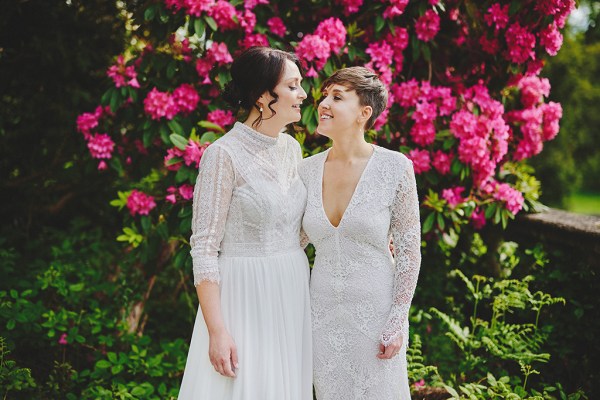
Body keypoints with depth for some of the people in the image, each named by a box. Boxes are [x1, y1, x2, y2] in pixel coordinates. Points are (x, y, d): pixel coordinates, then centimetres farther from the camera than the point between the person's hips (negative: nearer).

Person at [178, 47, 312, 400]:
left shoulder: (291, 148, 8)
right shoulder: (225, 154, -13)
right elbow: (204, 248, -14)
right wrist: (217, 331, -19)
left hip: (292, 295, 6)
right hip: (244, 298, -6)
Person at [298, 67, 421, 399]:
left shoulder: (394, 168, -12)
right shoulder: (307, 170, -1)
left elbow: (409, 250, -9)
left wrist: (397, 321, -10)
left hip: (376, 308, -3)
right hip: (323, 309, 4)